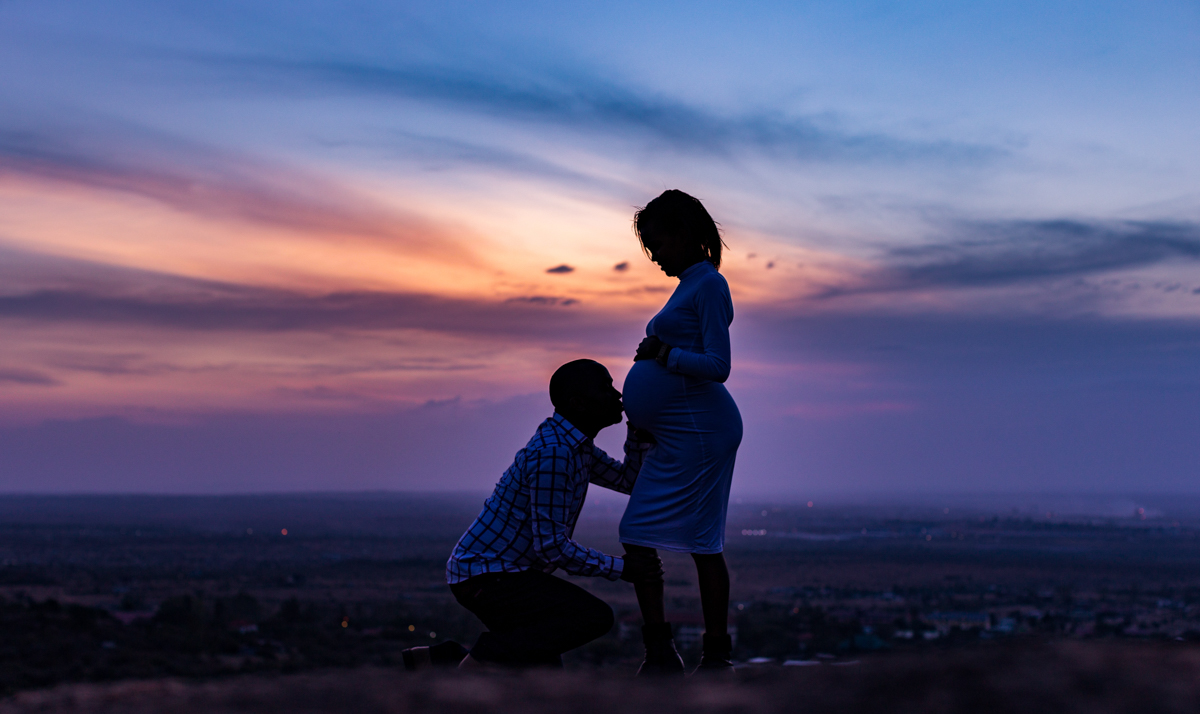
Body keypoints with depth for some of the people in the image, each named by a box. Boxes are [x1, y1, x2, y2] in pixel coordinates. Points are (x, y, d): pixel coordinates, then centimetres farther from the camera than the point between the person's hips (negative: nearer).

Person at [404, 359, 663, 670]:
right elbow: (551, 546, -22)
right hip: (486, 575, -10)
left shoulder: (576, 444, 11)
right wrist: (620, 568, -15)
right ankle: (486, 656, -16)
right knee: (595, 616, -22)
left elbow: (630, 480, 20)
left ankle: (438, 659, 13)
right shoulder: (551, 453, -21)